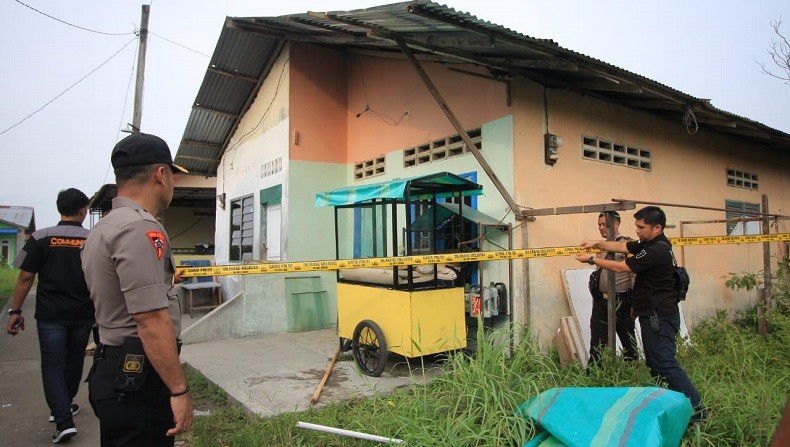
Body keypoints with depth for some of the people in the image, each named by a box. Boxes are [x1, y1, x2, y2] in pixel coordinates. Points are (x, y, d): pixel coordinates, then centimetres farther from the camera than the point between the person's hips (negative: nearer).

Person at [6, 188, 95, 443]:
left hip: (51, 315, -2)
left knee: (53, 366, 4)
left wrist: (15, 311, 3)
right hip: (82, 315, 2)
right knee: (73, 362, 19)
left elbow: (26, 278, -6)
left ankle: (64, 421, -4)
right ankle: (64, 407, 36)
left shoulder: (41, 238, -6)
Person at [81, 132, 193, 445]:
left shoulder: (101, 229, 13)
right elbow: (151, 320, -25)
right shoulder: (141, 228, -20)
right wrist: (179, 391, -21)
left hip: (110, 370, 10)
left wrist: (162, 282, 42)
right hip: (138, 379, -10)